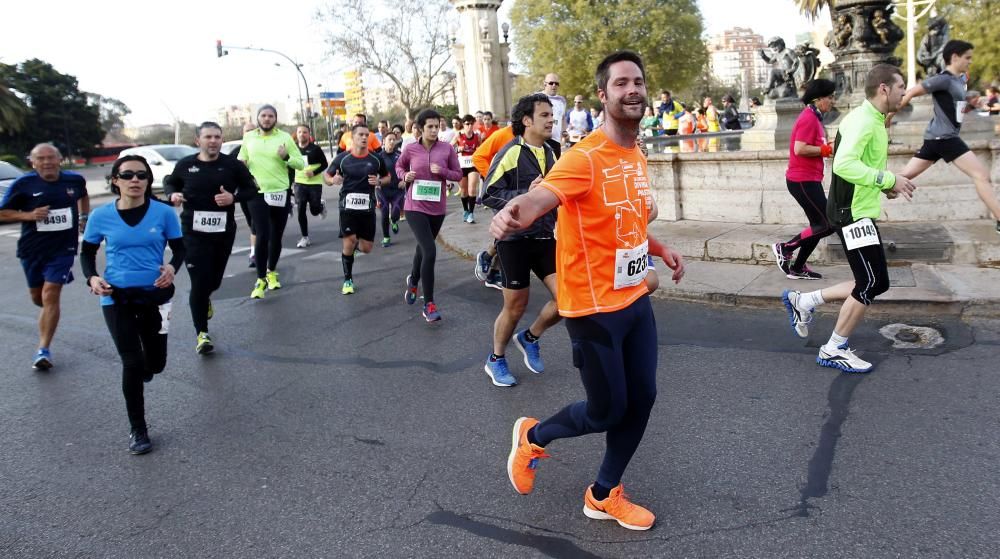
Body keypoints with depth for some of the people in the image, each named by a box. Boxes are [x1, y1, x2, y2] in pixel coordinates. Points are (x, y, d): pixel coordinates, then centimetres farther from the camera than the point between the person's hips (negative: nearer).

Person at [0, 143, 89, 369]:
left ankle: (43, 350, -9)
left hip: (63, 248, -1)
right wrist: (29, 215, -19)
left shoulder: (74, 180, -1)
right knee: (37, 296, 15)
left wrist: (84, 217, 11)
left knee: (50, 295, -12)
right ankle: (49, 315, 52)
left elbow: (83, 196, 23)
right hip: (32, 248, 1)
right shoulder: (23, 184, -8)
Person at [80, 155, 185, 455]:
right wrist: (92, 278, -10)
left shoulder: (164, 212, -7)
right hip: (116, 297, -1)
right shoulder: (101, 216, -4)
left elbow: (179, 248, 3)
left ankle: (141, 369, 49)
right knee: (132, 363, -5)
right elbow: (87, 252, 10)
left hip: (155, 295, 1)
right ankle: (137, 430, 13)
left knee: (155, 363, 9)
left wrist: (172, 267, -19)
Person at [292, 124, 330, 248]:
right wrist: (291, 182, 11)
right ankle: (305, 238, 8)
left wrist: (314, 173, -20)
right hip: (299, 183, 3)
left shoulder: (315, 149, -7)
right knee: (301, 211, -2)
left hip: (314, 183, -3)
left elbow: (324, 164, -4)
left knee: (314, 210, 2)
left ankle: (321, 205, 41)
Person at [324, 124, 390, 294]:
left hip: (368, 208, 2)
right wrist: (334, 180, -15)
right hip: (348, 206, -2)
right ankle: (348, 280, 7)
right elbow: (327, 176, 8)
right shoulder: (342, 158, -2)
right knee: (349, 240, -12)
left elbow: (387, 177, 15)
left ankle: (356, 243, 42)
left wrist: (379, 182, -8)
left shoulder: (376, 159, 1)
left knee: (366, 249, 3)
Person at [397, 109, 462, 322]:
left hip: (437, 208, 3)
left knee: (423, 248, 22)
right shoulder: (410, 149, -5)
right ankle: (429, 305, -9)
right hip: (415, 207, -3)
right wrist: (405, 176, -8)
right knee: (430, 251, -17)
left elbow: (458, 174, 3)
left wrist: (443, 172, -16)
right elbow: (399, 166, 14)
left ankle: (413, 280, 54)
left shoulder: (447, 149, -3)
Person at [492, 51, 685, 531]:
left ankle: (604, 496, 32)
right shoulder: (585, 157, -19)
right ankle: (533, 437, 33)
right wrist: (513, 213, -59)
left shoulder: (637, 157, 8)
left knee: (642, 399, 12)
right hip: (594, 307, -8)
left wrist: (658, 249, 13)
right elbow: (540, 196, -38)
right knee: (608, 411, 3)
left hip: (635, 299, 8)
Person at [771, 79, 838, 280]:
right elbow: (800, 149, -24)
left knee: (819, 225, 12)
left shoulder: (813, 118, 16)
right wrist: (827, 150, -14)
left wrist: (827, 148, 2)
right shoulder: (809, 118, -15)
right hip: (803, 180, -11)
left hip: (808, 179, 11)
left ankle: (797, 268, 15)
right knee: (827, 225, -7)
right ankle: (784, 248, 3)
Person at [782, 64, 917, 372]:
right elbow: (844, 164, -31)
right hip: (853, 213, -10)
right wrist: (889, 179, -24)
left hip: (859, 211, 10)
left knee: (876, 283, 11)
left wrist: (884, 185, 12)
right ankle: (834, 350, 10)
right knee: (870, 284, -4)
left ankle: (803, 301, 20)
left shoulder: (872, 120, 15)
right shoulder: (863, 121, -17)